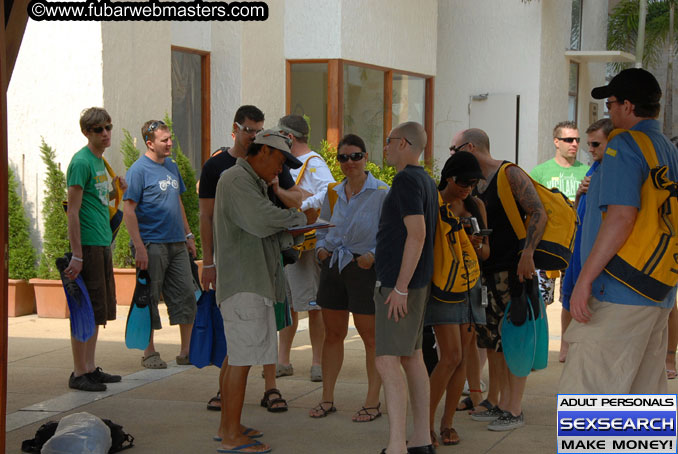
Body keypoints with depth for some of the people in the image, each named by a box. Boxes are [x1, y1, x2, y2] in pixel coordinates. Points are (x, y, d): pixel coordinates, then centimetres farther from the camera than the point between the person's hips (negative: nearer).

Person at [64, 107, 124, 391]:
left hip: (102, 244, 9)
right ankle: (79, 373, 2)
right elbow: (73, 211, -16)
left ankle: (91, 368, 19)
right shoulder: (81, 162, -12)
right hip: (88, 245, -9)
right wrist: (76, 255, -19)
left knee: (98, 312, 12)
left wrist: (115, 191, 6)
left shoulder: (99, 160, 15)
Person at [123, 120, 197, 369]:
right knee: (149, 298, 1)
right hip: (152, 244, -7)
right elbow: (129, 210, -13)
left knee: (186, 295, 5)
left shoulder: (171, 166, 14)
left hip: (176, 243, 7)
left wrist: (188, 235, 20)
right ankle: (149, 353, 11)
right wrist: (139, 246, -18)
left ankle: (186, 351, 13)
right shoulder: (139, 169, -9)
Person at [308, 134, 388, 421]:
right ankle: (327, 398, 20)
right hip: (333, 267, 6)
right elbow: (322, 229, 22)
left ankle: (373, 402, 10)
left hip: (365, 268, -6)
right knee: (333, 334, 11)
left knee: (370, 336, 1)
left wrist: (373, 254, -21)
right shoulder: (333, 194, 12)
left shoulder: (381, 194, -6)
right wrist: (321, 247, 3)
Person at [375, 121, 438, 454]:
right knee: (411, 357, 13)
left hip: (399, 284, -10)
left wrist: (400, 288, -24)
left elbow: (417, 233, -24)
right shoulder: (426, 182, 15)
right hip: (415, 281, 10)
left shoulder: (406, 180, -16)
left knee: (387, 362, -13)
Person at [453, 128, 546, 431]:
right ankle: (495, 404, 20)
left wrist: (527, 253, -26)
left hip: (512, 269, -8)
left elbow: (538, 213, -17)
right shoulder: (474, 184, 16)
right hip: (487, 270, 8)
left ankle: (514, 411, -2)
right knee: (492, 340, 11)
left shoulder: (510, 175, -9)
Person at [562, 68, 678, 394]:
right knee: (646, 394, 12)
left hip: (619, 295, -9)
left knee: (583, 394, -8)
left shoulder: (624, 146, -11)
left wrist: (584, 279, -21)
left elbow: (622, 217, -22)